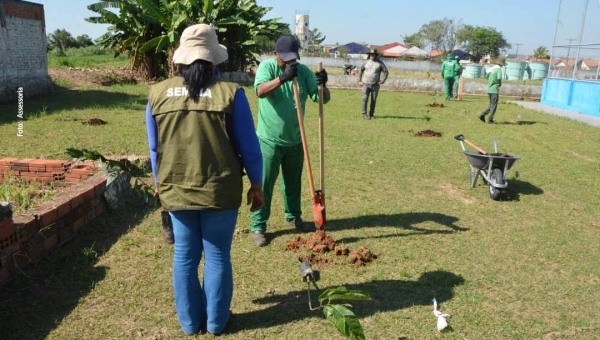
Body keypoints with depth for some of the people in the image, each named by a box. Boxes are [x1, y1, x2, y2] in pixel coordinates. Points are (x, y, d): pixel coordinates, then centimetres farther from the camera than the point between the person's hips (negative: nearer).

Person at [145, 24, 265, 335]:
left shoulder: (158, 93, -1)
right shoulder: (229, 93, -10)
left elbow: (154, 148, 7)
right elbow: (248, 146, -7)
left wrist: (160, 184, 19)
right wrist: (256, 184, 5)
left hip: (175, 191, 3)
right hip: (220, 191, -2)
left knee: (184, 257, 16)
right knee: (217, 257, 12)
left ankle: (190, 322, 29)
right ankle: (216, 322, 25)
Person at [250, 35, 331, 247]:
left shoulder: (303, 71, -2)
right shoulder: (267, 66, -11)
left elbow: (323, 99, -6)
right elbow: (260, 91, -30)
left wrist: (323, 85, -27)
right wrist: (283, 77, -43)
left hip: (295, 140, 4)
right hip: (269, 140, -4)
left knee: (293, 182, 18)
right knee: (264, 184, 0)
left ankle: (293, 218, 37)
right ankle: (258, 227, 11)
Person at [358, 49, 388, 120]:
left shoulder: (380, 63, 0)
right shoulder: (366, 62, 6)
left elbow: (386, 72, 3)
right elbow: (360, 71, 15)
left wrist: (381, 81, -4)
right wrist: (359, 81, 8)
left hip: (375, 85, 0)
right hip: (366, 84, 1)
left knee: (373, 100, 3)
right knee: (365, 99, -7)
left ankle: (371, 114, 15)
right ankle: (364, 114, -1)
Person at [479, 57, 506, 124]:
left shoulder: (492, 68, 10)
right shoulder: (499, 69, -14)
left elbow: (486, 76, 24)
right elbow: (499, 78, -30)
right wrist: (500, 84, -12)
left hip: (489, 89, 7)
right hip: (495, 90, -7)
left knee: (491, 104, 18)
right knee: (494, 105, 2)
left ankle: (483, 115, 8)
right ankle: (490, 120, 4)